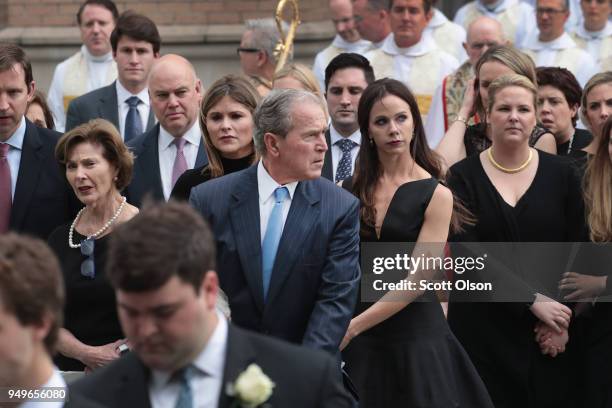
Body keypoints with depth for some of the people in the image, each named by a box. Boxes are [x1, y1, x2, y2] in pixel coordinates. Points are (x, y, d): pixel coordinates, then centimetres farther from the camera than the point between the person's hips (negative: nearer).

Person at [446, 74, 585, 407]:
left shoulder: (561, 175, 5)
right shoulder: (464, 177, 0)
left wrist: (561, 323, -8)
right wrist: (532, 301, -15)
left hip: (548, 334, 1)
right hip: (482, 329, -1)